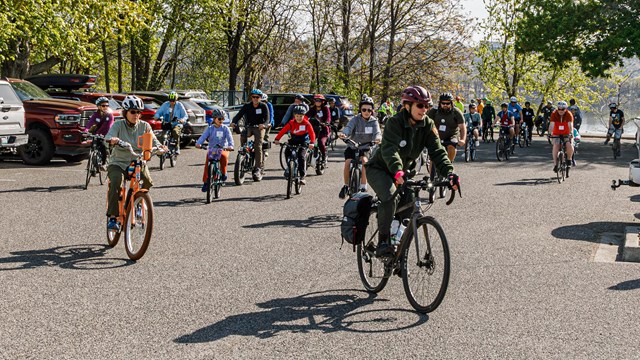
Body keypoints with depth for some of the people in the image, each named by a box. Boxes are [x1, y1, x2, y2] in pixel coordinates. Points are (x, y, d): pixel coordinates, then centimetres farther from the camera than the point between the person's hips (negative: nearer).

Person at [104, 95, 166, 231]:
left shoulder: (144, 126, 3)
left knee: (148, 182, -19)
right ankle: (113, 217, -28)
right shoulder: (119, 125, -3)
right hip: (118, 163, -3)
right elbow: (109, 136, -20)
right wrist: (112, 139, -45)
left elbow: (153, 140, -5)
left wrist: (159, 146, -29)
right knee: (116, 181, -31)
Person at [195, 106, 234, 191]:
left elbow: (229, 137, -12)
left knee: (224, 157, -35)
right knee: (207, 164, -21)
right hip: (212, 149, 1)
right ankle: (206, 181, -10)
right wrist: (198, 143, -30)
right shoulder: (210, 129, 3)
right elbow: (203, 136, -10)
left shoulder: (225, 128, 1)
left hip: (223, 149, -1)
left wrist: (230, 146, -33)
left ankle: (223, 172, -8)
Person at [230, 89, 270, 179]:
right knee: (243, 136, -31)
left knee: (258, 146, -15)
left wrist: (264, 125, -39)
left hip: (259, 128, -2)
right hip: (249, 127, 2)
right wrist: (234, 122, -32)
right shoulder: (247, 106, 0)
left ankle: (258, 169, -12)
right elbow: (239, 115, -11)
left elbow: (267, 118, -15)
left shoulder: (263, 106, -5)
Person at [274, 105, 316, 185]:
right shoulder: (291, 123, -13)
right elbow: (283, 130, -17)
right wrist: (277, 139, -30)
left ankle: (302, 176, -12)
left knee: (301, 156, -18)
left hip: (304, 140, -2)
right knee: (287, 151, -21)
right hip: (294, 139, 2)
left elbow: (312, 133, -21)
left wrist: (312, 143, -37)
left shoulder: (306, 123, -16)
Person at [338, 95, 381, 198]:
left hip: (365, 148, 0)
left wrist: (378, 138, -45)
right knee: (348, 162, -22)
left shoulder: (374, 121, -3)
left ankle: (363, 187, -18)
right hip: (352, 147, 0)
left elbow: (377, 132, -19)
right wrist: (343, 134, -50)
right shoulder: (356, 119, -8)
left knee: (364, 160, -29)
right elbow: (349, 127, -26)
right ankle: (346, 186, 0)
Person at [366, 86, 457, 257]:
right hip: (380, 169, -6)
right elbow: (389, 149, -39)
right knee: (390, 198, -31)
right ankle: (382, 242, -22)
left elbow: (437, 151, -17)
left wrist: (449, 172, -34)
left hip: (404, 171, 6)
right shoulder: (394, 122, -24)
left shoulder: (428, 125, -9)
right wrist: (398, 172, -57)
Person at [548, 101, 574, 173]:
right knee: (556, 145, -25)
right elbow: (551, 124, -26)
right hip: (556, 134, 0)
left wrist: (571, 133, -44)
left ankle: (568, 159, 1)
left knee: (570, 145, -25)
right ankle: (555, 163, -21)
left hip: (566, 134, 0)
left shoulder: (569, 114, -16)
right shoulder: (554, 114, -15)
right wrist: (550, 133, -42)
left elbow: (570, 124, -28)